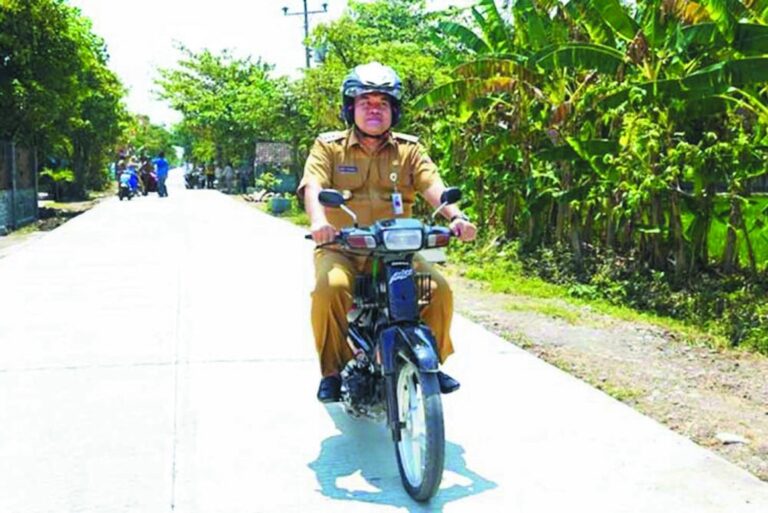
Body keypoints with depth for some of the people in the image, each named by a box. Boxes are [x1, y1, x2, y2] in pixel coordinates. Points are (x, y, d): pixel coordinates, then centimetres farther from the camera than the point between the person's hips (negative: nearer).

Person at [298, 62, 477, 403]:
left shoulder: (409, 150, 11)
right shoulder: (328, 146, 6)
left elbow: (432, 185, -5)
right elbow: (313, 186, -11)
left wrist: (456, 216, -26)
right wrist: (318, 220, -34)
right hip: (341, 248, -2)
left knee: (439, 289, -18)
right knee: (329, 289, -32)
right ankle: (332, 371, -11)